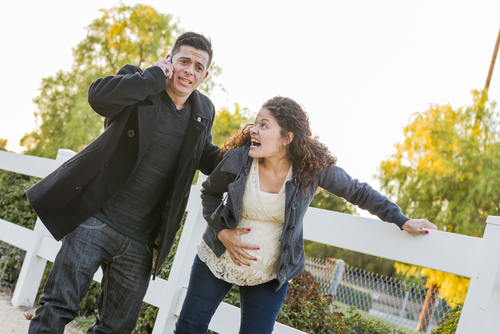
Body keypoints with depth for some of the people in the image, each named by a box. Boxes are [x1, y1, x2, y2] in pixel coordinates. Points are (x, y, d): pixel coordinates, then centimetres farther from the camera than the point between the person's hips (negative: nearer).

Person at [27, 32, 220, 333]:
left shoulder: (204, 111, 10)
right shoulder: (139, 85, -4)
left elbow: (206, 159, 23)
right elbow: (98, 96, -25)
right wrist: (155, 75, -19)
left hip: (139, 242, 5)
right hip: (97, 220, -4)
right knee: (57, 309, -4)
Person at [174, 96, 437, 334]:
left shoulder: (313, 168, -17)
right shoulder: (238, 159, -16)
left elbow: (358, 192, -2)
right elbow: (209, 192, 3)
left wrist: (403, 222, -1)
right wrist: (222, 232, -11)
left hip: (268, 278, -1)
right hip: (216, 261, 1)